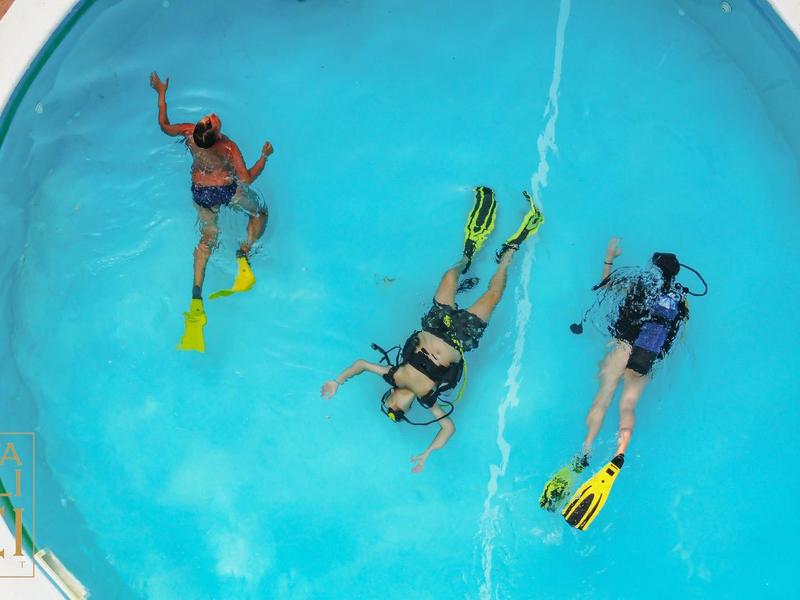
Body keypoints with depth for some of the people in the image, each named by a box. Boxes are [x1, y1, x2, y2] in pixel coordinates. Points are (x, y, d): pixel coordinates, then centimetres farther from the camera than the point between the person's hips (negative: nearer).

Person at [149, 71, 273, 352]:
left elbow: (164, 125, 0)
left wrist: (161, 93, 9)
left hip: (200, 192, 4)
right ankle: (244, 254, -3)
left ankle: (196, 297, 1)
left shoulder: (189, 132, -21)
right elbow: (247, 179, -25)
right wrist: (264, 156, -13)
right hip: (226, 190, -4)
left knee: (207, 238, 17)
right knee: (259, 213, 25)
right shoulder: (228, 147, -31)